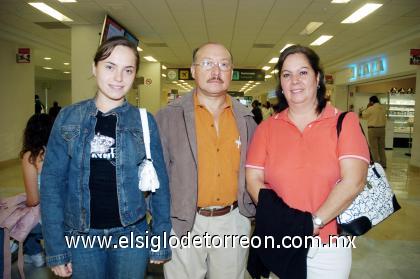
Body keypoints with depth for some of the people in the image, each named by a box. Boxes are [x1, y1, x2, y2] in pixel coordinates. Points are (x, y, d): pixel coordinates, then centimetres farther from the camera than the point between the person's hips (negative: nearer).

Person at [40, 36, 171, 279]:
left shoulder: (144, 121, -4)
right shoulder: (68, 118, -3)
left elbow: (160, 183, -1)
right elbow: (52, 181, -2)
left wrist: (162, 239, -2)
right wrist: (56, 247, -4)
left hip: (131, 234, 0)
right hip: (80, 236, 1)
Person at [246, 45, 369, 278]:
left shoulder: (344, 122, -4)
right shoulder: (267, 128, 2)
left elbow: (353, 182, -13)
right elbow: (253, 179, -4)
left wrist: (315, 222, -17)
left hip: (329, 247, -1)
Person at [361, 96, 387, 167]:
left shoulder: (371, 108, -13)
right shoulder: (383, 108, 6)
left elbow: (364, 115, 1)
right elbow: (384, 118, 16)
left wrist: (367, 107, 7)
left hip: (373, 129, -6)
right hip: (382, 128, 6)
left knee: (374, 148, -1)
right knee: (381, 147, 14)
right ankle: (383, 163, 18)